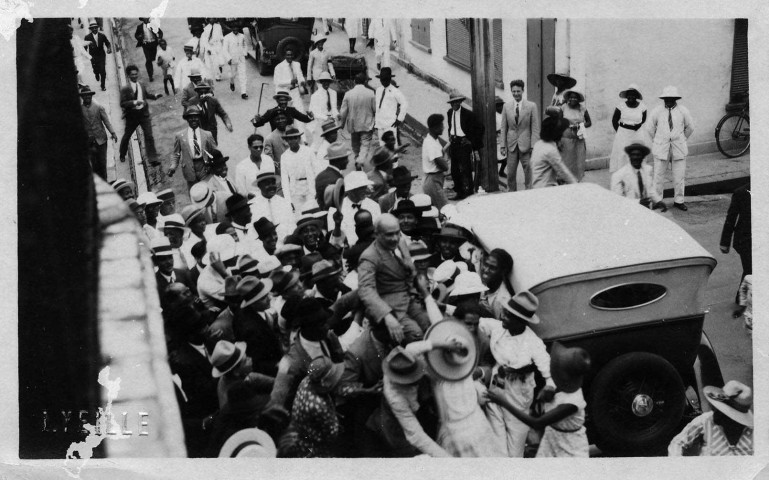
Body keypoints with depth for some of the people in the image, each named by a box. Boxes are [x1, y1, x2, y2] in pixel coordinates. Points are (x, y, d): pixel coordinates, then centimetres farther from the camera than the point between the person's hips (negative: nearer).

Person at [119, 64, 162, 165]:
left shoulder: (142, 86, 3)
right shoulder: (125, 89, -13)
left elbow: (146, 94, 22)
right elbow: (122, 103, -18)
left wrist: (155, 96, 4)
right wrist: (134, 102, -29)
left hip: (144, 114, 3)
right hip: (132, 116, -3)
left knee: (149, 136, -6)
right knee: (126, 136, 16)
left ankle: (153, 159, -5)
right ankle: (122, 155, 39)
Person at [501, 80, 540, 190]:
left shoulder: (532, 106, -1)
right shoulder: (506, 106, 7)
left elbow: (535, 128, -2)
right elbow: (503, 127, 9)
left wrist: (533, 146, -8)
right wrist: (503, 145, 3)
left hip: (526, 145, -2)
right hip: (511, 145, 2)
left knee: (529, 172, -1)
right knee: (511, 173, 5)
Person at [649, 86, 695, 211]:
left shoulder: (683, 111, -1)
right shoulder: (657, 111, -3)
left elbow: (690, 127, 13)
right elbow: (650, 128, 10)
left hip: (678, 148, 1)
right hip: (661, 148, -1)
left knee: (680, 175, 4)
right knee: (658, 175, 1)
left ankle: (678, 201, 17)